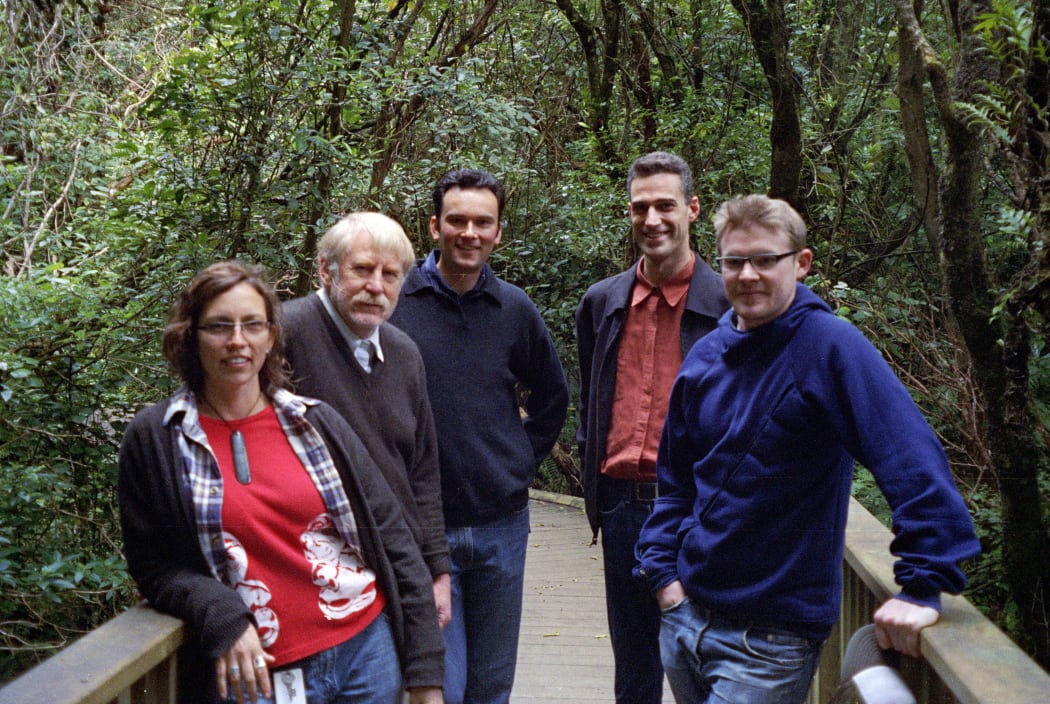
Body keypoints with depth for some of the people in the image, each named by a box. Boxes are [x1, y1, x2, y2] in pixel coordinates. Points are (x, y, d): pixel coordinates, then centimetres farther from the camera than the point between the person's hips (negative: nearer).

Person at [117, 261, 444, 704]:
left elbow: (392, 539, 3)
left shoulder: (317, 423, 2)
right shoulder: (154, 439, -2)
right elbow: (154, 565, 1)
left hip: (367, 650, 2)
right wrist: (221, 618, -18)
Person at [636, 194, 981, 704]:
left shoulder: (830, 346, -15)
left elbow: (914, 462, -23)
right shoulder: (706, 356, 5)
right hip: (684, 615, 6)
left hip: (770, 641, -6)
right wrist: (664, 568, 5)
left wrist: (923, 586, -27)